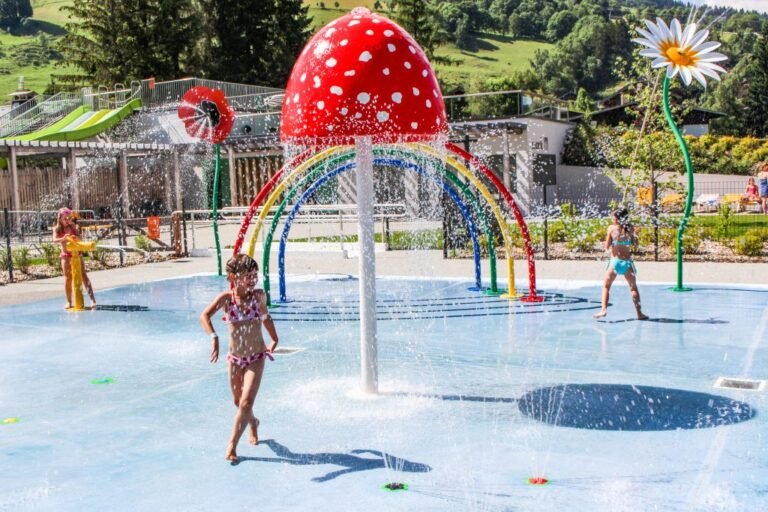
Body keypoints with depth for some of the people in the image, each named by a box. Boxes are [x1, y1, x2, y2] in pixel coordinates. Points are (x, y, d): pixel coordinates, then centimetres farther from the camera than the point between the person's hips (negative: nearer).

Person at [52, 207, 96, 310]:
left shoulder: (73, 226, 6)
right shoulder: (57, 229, 1)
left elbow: (79, 237, -1)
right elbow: (55, 240, -15)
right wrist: (63, 238, -34)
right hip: (66, 255, 0)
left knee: (83, 275, -7)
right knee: (68, 278, 3)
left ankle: (92, 299, -15)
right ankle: (69, 302, 12)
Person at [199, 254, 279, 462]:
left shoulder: (259, 296, -8)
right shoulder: (226, 298, -14)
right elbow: (204, 316, -29)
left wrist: (274, 339, 15)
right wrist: (214, 337, -45)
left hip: (256, 358, -1)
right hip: (235, 358, 1)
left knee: (246, 402, -12)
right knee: (238, 402, 18)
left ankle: (232, 445, 0)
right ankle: (253, 422, 50)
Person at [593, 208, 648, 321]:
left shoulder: (611, 228, -4)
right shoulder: (630, 228, -1)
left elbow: (607, 247, -2)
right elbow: (635, 243, 7)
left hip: (615, 261, -1)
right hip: (627, 262, 1)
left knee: (606, 286, 13)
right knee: (633, 288, 14)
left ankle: (604, 309, -2)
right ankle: (639, 313, 12)